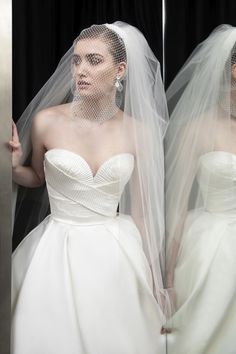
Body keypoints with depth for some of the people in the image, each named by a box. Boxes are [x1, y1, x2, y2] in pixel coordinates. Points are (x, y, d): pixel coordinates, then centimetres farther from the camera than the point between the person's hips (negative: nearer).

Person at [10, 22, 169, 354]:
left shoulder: (139, 132, -4)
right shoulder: (46, 121, -8)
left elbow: (141, 210, 4)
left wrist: (154, 280, 8)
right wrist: (13, 165, -11)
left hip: (116, 253, 1)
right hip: (58, 252, -1)